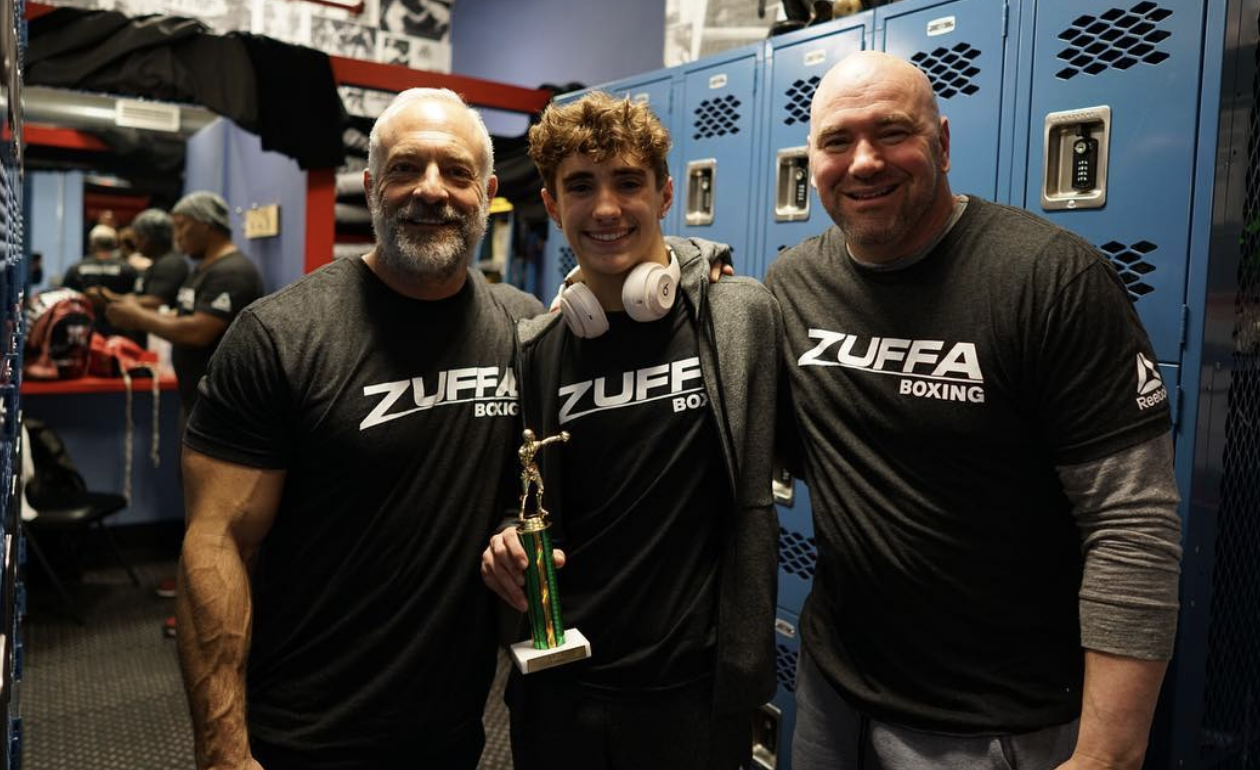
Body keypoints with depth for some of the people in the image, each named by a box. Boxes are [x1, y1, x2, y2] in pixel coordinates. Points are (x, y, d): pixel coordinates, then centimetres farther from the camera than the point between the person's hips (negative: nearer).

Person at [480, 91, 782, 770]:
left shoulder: (742, 315, -8)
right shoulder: (535, 350, 0)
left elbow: (755, 499, -9)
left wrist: (743, 671, -13)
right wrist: (508, 547, -11)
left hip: (695, 689, -2)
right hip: (558, 688, 3)